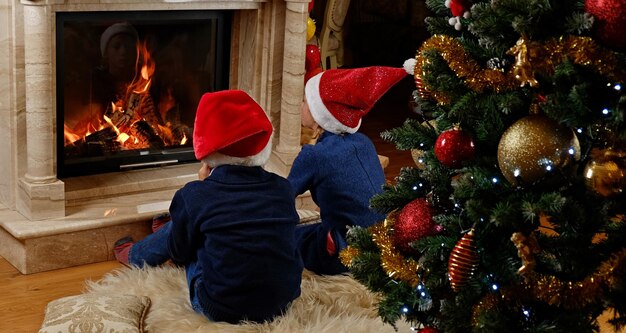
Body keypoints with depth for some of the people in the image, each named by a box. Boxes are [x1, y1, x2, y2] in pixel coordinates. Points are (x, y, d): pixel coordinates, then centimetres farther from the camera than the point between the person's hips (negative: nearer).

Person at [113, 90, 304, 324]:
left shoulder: (195, 196, -15)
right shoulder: (284, 190, -6)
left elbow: (179, 252, 1)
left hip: (220, 310, -4)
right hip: (282, 304, 4)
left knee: (178, 229, 22)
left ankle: (132, 255, 52)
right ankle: (165, 233, 57)